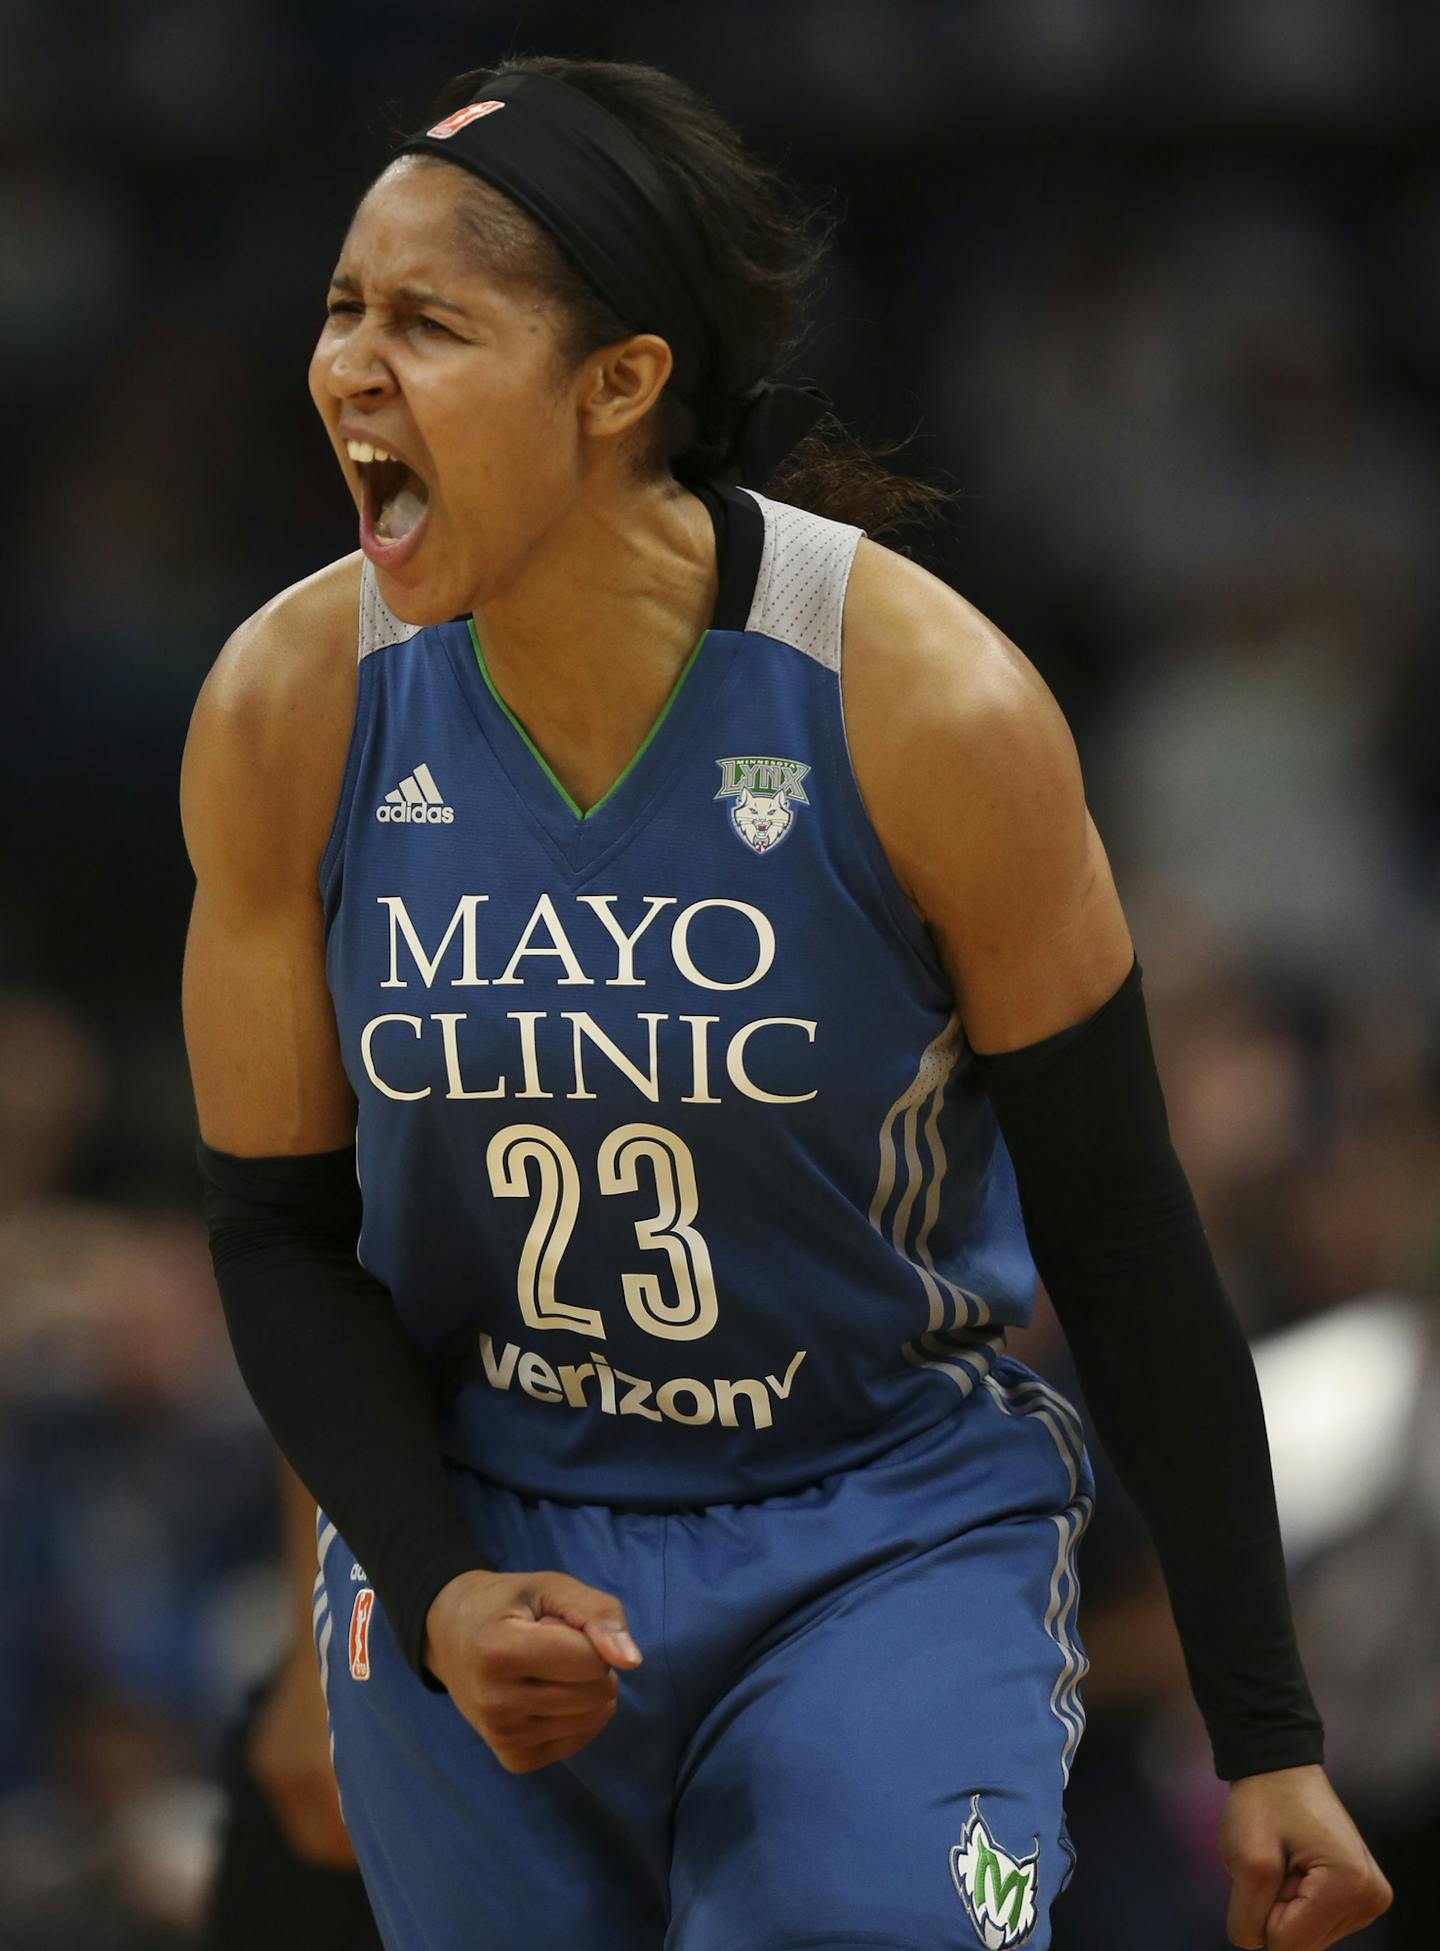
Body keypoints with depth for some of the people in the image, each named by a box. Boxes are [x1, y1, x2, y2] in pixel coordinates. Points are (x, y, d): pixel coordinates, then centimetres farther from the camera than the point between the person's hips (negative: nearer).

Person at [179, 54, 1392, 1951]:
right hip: (465, 1529, 3)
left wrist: (1267, 1739, -6)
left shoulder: (926, 707, -18)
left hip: (893, 1543, -3)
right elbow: (279, 1233, 0)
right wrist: (435, 1594, -17)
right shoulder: (287, 711, -11)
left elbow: (1122, 1244, -9)